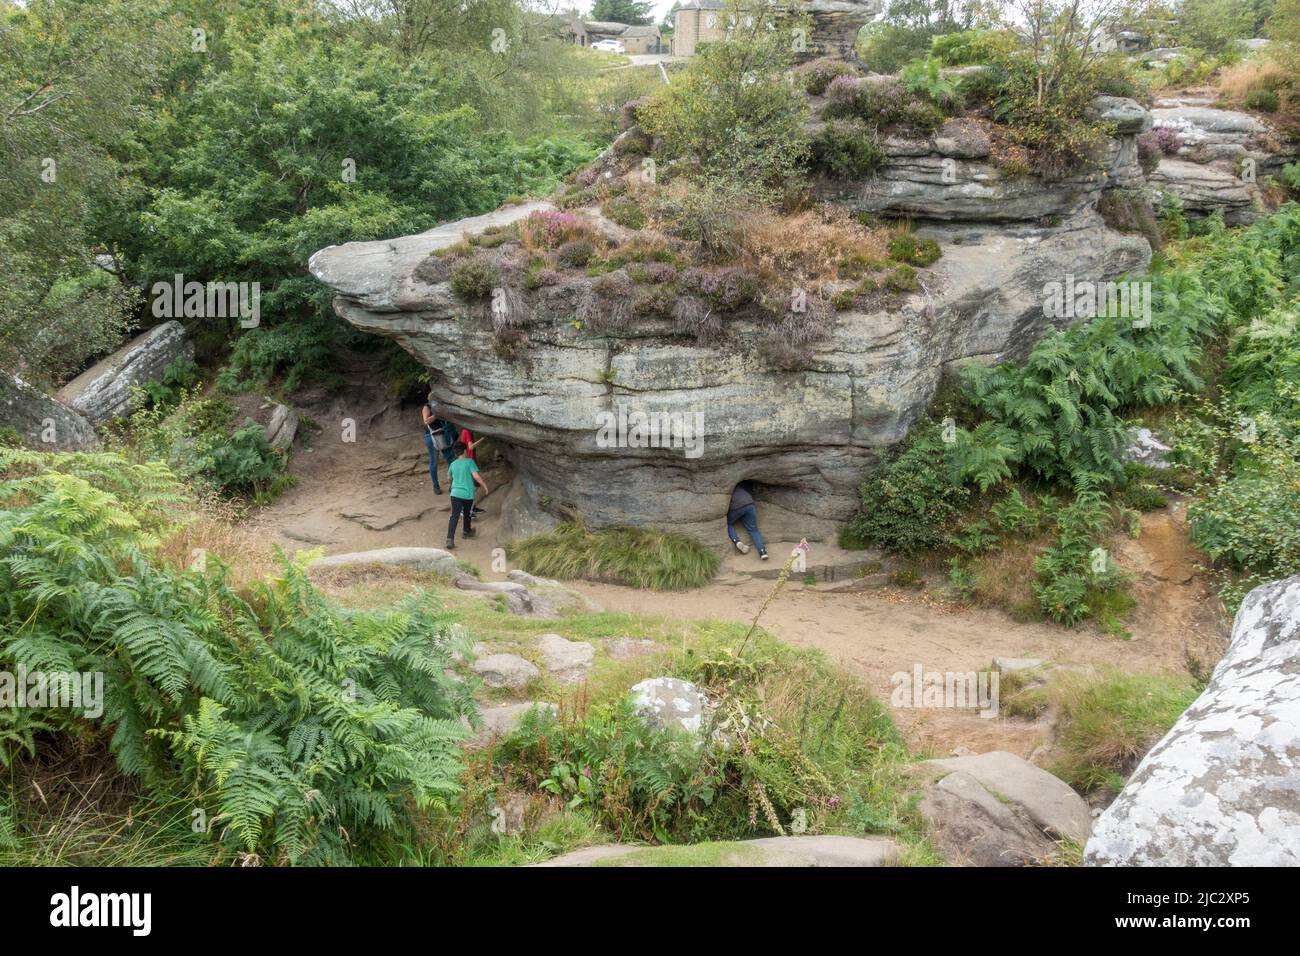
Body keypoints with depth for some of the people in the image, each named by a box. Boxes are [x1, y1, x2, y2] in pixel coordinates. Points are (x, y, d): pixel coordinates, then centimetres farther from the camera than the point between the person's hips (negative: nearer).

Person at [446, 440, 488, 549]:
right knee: (467, 514, 22)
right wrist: (484, 486, -5)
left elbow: (449, 477, 24)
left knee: (454, 516, -4)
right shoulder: (469, 461, -7)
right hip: (468, 494, -2)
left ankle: (450, 539, -16)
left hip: (455, 493, 2)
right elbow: (476, 476, -17)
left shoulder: (453, 464, 7)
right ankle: (467, 531, 43)